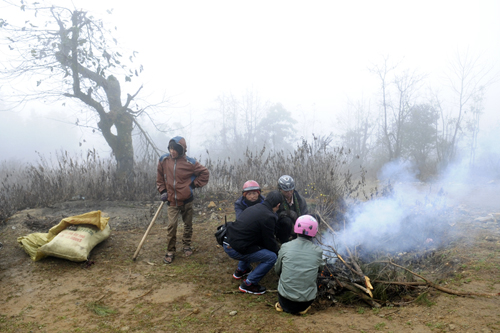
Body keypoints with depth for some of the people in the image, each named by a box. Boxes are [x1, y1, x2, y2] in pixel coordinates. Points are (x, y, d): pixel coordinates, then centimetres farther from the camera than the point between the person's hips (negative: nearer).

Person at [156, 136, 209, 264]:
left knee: (188, 224, 13)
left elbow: (205, 173, 0)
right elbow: (160, 177, 9)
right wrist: (163, 191, 3)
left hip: (186, 200, 0)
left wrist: (194, 184, -4)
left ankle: (186, 246, 33)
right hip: (171, 201, 0)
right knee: (171, 226, -6)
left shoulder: (189, 162, -10)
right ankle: (170, 252, 8)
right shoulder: (164, 160, -3)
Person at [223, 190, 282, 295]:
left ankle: (241, 270, 38)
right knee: (271, 257, -5)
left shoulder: (255, 207, 12)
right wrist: (278, 252, 17)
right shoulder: (268, 217, -14)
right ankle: (248, 284, 1)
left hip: (227, 242, 9)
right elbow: (269, 242, -3)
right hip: (235, 250, -9)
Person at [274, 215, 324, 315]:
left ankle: (282, 305, 12)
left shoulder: (285, 247, -8)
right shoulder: (317, 251, -8)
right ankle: (302, 308, 12)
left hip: (285, 301, 1)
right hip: (306, 302, -1)